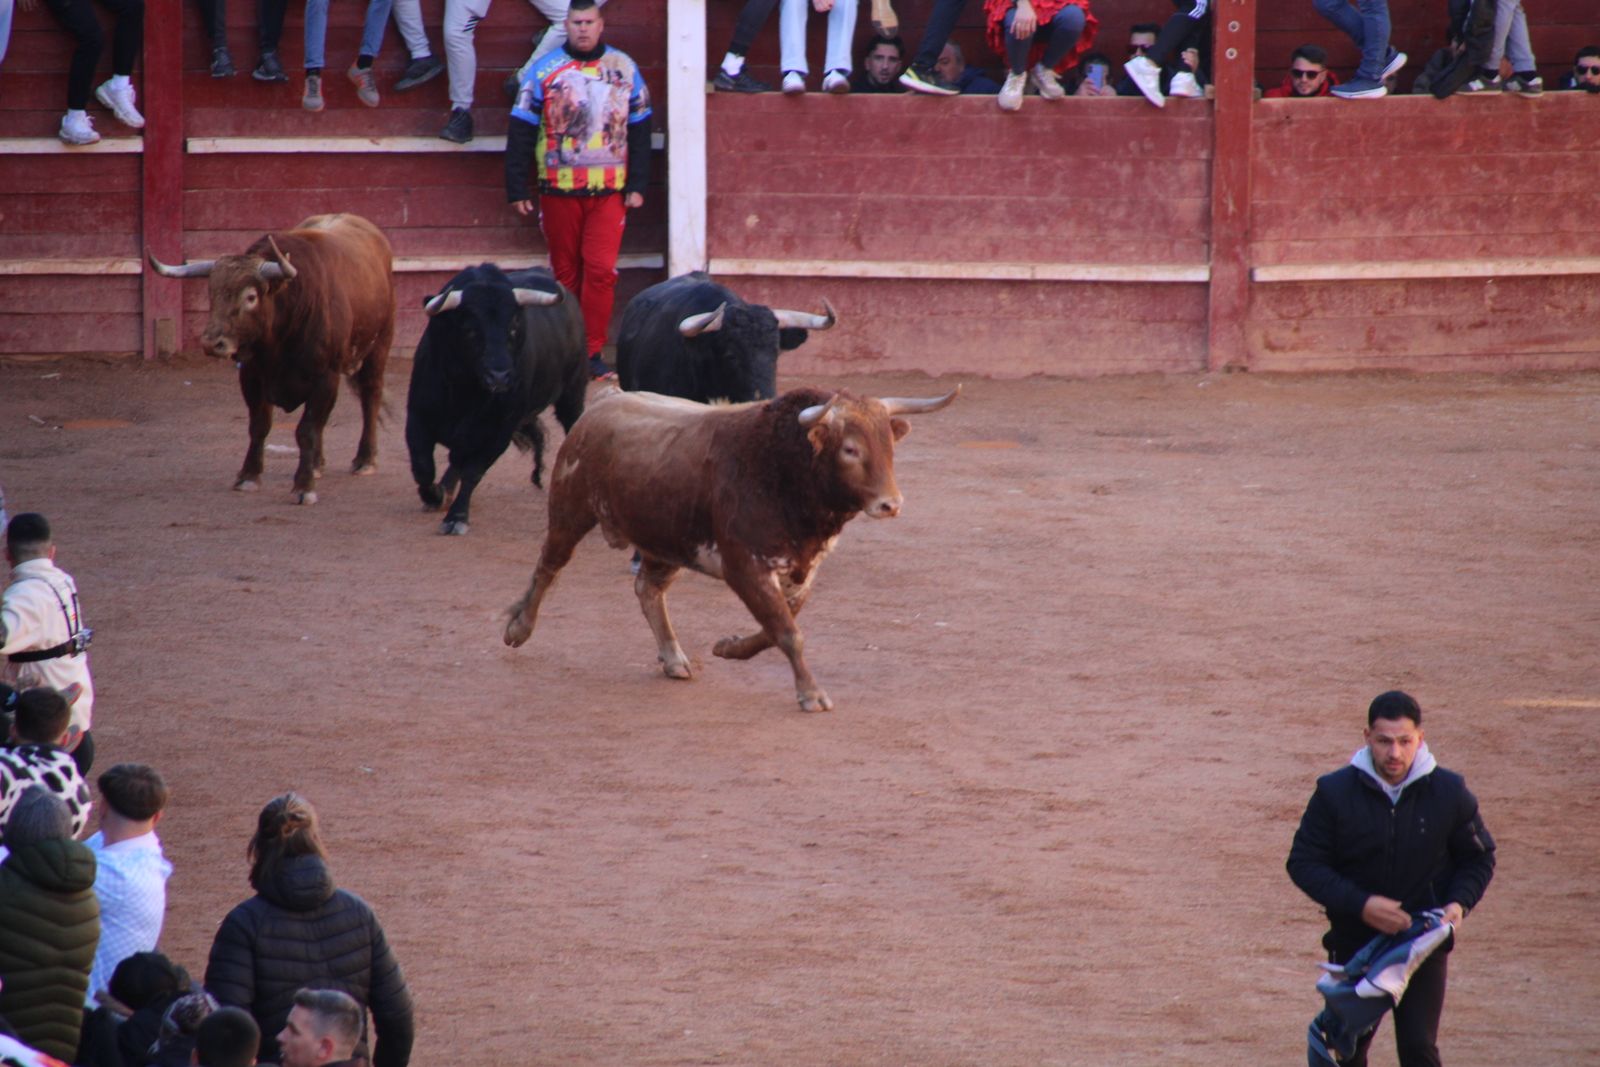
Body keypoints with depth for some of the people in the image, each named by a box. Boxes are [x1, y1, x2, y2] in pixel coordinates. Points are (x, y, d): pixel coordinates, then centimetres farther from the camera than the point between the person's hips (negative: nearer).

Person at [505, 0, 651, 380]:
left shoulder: (624, 69, 6)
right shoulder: (544, 70, 1)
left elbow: (639, 130, 10)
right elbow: (521, 132, 1)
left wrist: (637, 185, 3)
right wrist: (516, 189, -4)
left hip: (609, 190, 0)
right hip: (559, 189, 0)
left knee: (601, 270, -10)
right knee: (565, 272, 6)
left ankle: (592, 352, -6)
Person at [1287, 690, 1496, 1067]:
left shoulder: (1449, 792, -7)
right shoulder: (1335, 792, -10)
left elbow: (1478, 857, 7)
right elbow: (1303, 863, -8)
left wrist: (1460, 902, -14)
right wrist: (1360, 904, -22)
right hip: (1355, 943, 1)